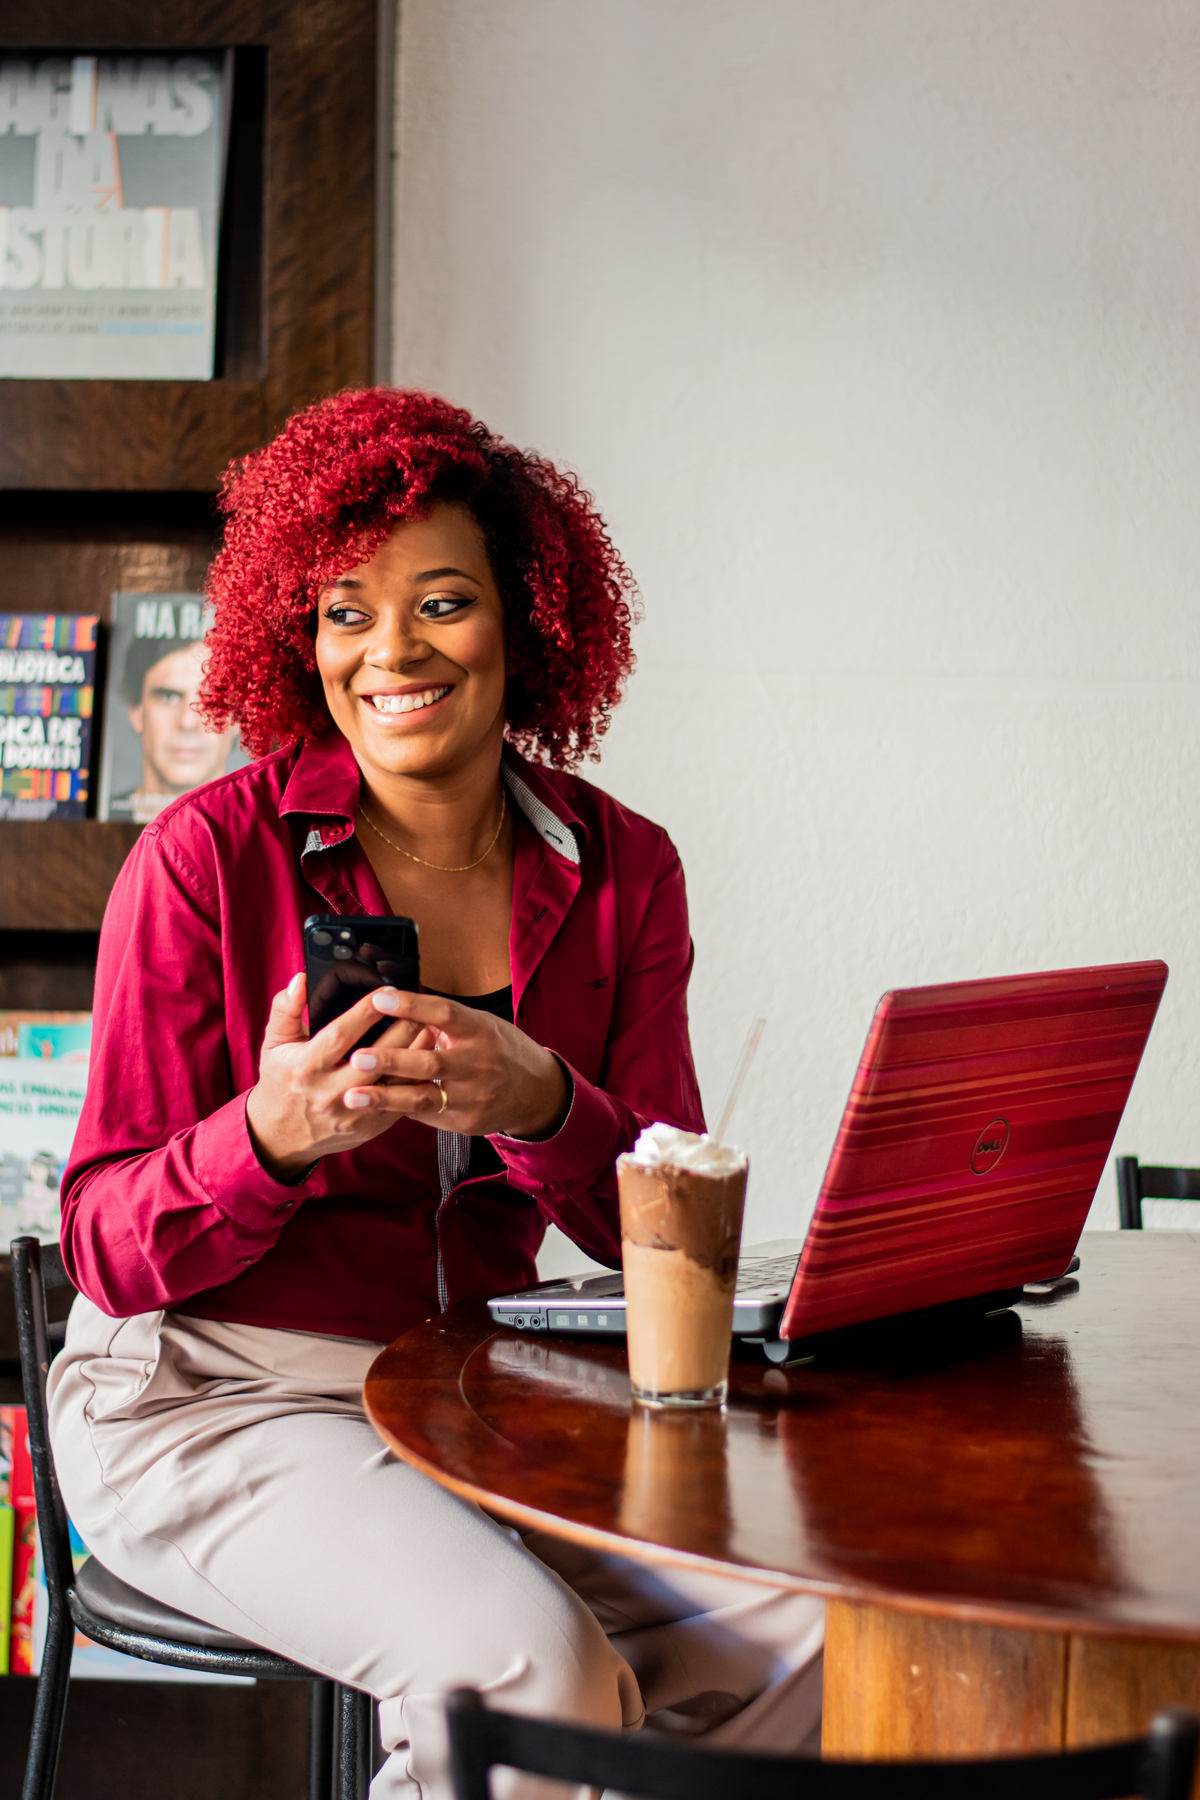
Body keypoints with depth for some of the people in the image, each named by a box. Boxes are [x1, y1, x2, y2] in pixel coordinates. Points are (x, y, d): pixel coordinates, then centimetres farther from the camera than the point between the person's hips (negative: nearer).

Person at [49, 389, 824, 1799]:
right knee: (524, 1661, -28)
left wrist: (540, 1108, -23)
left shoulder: (621, 871, 2)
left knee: (810, 1629, -17)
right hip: (209, 1393, -4)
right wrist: (273, 1133, -28)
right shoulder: (210, 855, -9)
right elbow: (107, 1247, -8)